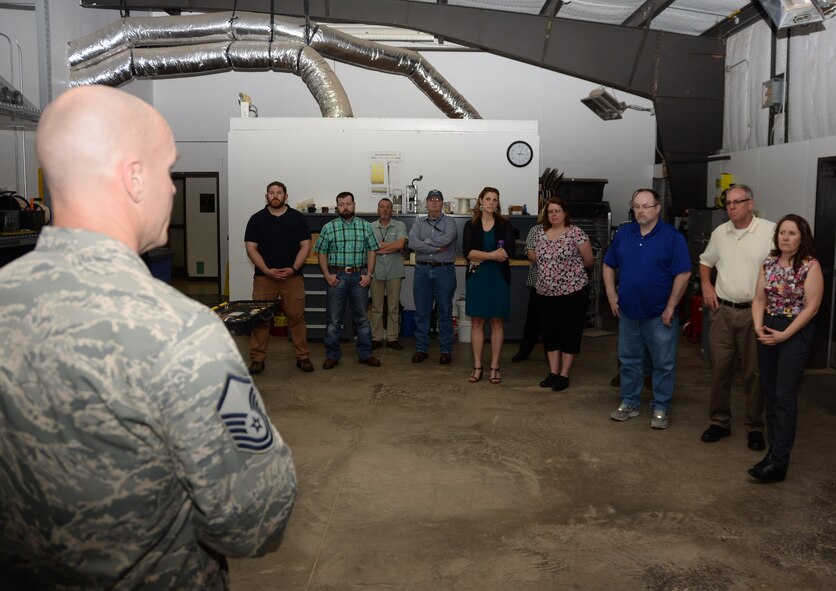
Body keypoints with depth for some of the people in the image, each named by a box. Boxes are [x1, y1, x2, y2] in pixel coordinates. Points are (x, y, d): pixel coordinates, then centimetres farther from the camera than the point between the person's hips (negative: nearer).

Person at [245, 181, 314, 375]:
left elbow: (305, 246, 2)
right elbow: (251, 248, 0)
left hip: (293, 277, 0)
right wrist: (267, 270, -11)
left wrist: (293, 269, -11)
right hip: (264, 277, 0)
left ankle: (302, 357, 12)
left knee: (297, 317, 2)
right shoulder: (257, 219, 4)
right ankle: (257, 359, 10)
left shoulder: (297, 218, 4)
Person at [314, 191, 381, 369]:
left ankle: (365, 354, 18)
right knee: (334, 319, 5)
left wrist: (368, 274, -4)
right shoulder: (328, 227, 2)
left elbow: (371, 252, 5)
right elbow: (322, 253, 4)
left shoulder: (366, 226, 5)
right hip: (336, 276, -1)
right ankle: (332, 355, 15)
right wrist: (327, 275, -6)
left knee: (362, 317, 9)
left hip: (359, 276, 1)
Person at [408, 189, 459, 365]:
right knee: (421, 312, 6)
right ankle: (421, 349, 16)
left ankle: (446, 350, 11)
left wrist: (426, 241, -8)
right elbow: (412, 243, -8)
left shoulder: (449, 222, 2)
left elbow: (446, 239, -19)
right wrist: (436, 248, -13)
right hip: (422, 270, 3)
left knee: (445, 312, 3)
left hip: (444, 271, -2)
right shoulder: (418, 223, 10)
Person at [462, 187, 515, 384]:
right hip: (477, 278, 1)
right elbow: (467, 251, -9)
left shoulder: (505, 225, 3)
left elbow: (509, 250, -12)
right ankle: (477, 366, 12)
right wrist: (492, 254, -18)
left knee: (497, 323, 4)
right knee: (477, 322, 4)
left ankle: (494, 367, 12)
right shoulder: (471, 225, 5)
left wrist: (480, 258, -13)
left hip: (499, 277, -1)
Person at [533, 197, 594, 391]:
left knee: (569, 333, 3)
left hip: (571, 291, -5)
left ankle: (564, 375, 12)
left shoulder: (576, 233, -8)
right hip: (546, 293, 5)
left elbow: (588, 261, -3)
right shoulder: (540, 234, 8)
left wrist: (570, 268, 3)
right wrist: (533, 257, 4)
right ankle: (553, 372, 21)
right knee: (550, 333, 10)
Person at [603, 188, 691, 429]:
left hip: (659, 314, -4)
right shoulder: (623, 233, 5)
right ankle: (629, 403, 27)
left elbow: (683, 274, -11)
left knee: (663, 364, 5)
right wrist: (611, 294, 3)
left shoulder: (672, 237, -9)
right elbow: (609, 266, 13)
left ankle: (661, 409, 18)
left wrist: (671, 306, -13)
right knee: (628, 360, 14)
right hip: (628, 311, 4)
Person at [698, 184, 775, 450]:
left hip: (754, 311, -4)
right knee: (720, 368, 9)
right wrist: (706, 285, 8)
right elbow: (705, 261, 23)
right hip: (722, 311, 4)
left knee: (754, 372, 4)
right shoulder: (720, 232, 9)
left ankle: (755, 428, 17)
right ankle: (719, 422, 22)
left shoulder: (770, 231, -8)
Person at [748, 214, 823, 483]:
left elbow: (811, 307, -13)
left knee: (785, 396, -8)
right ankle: (775, 447, 21)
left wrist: (785, 335, -16)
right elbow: (759, 299, 7)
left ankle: (778, 462, -6)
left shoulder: (811, 266, -9)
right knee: (769, 393, 9)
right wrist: (758, 327, -8)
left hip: (795, 334, -6)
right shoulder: (769, 262, 7)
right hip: (767, 332, 6)